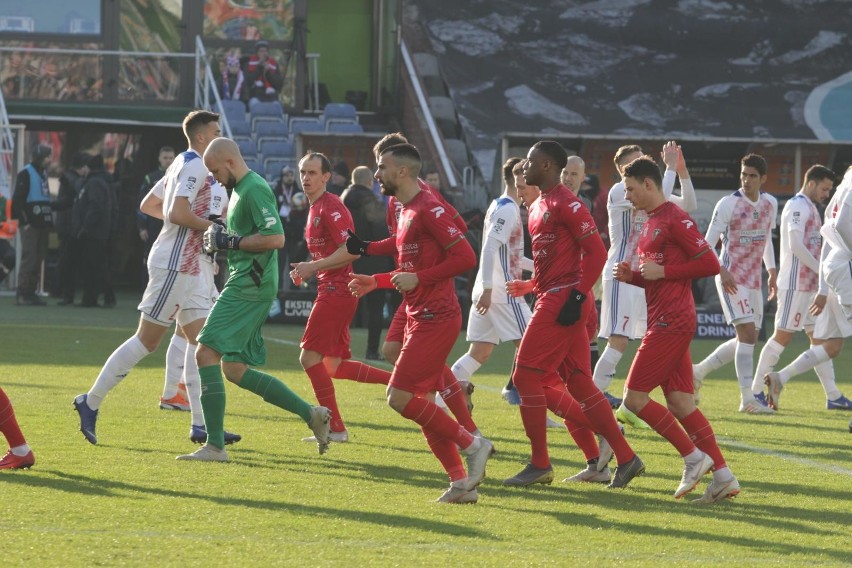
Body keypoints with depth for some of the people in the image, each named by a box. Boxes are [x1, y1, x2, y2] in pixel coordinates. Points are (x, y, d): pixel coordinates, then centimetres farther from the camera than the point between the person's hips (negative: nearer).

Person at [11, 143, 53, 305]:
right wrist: (25, 221, -16)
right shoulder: (26, 174, -7)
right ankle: (22, 294, -8)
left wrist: (49, 220, 12)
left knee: (39, 259, 7)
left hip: (42, 224, 8)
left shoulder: (43, 173, 17)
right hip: (30, 224, -8)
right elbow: (18, 199, -12)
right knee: (29, 258, -10)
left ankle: (31, 292, 11)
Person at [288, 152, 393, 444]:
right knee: (334, 365, 12)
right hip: (332, 291, 10)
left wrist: (313, 267, -20)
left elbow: (351, 250, -22)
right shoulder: (315, 208, 18)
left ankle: (335, 428, -6)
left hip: (336, 292, -10)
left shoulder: (331, 207, -13)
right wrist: (307, 271, 11)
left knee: (310, 357, -9)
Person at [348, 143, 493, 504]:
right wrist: (376, 282, 18)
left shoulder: (428, 209, -13)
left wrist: (418, 279, -20)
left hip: (435, 319, -10)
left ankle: (472, 444, -4)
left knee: (400, 398, -13)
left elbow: (465, 257, -20)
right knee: (421, 404, 8)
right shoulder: (406, 211, 17)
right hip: (420, 319, 10)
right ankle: (461, 483, 9)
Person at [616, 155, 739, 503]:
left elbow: (709, 264, -16)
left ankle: (694, 458, -4)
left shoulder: (674, 219, -11)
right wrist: (631, 276, 9)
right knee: (680, 403, 5)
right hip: (664, 321, 10)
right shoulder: (651, 223, 19)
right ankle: (723, 475, 3)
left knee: (635, 397, -9)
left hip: (671, 323, -10)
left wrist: (662, 272, -16)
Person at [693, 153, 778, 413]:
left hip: (754, 279, 7)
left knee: (748, 339, 9)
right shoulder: (728, 204, -11)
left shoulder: (770, 204, 8)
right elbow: (708, 243, -9)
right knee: (747, 332, -16)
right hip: (732, 279, -7)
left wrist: (772, 272, 17)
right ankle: (747, 399, -16)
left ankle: (699, 371, 24)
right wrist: (722, 271, -22)